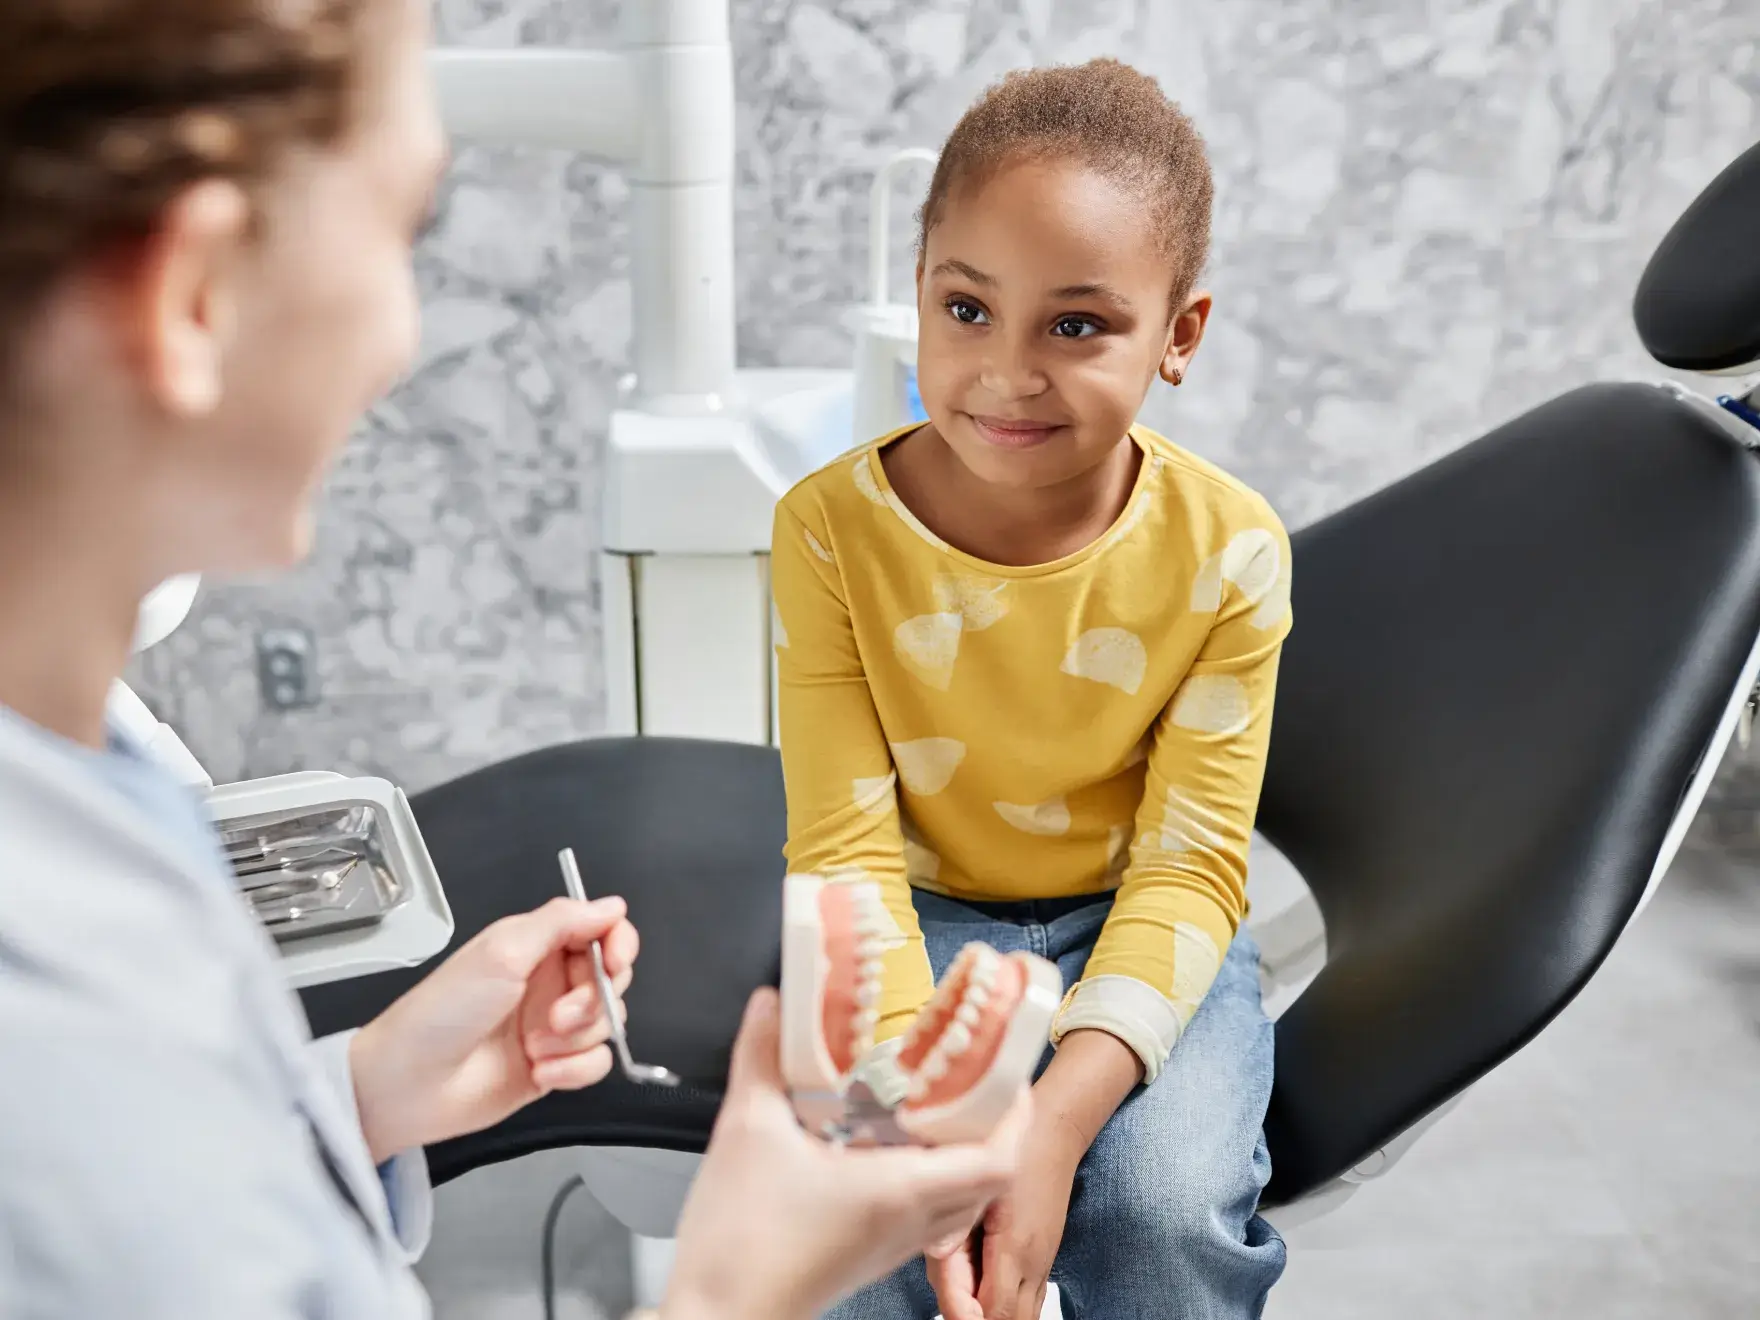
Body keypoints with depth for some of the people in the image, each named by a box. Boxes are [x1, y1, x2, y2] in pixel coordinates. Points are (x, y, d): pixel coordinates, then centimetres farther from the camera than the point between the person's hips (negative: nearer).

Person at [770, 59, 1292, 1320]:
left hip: (1139, 919, 0)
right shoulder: (833, 528, -15)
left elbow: (1190, 863, -14)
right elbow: (847, 841, -15)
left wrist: (1061, 1113, -28)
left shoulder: (1228, 552, -15)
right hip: (925, 914, 0)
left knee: (1170, 1208, -25)